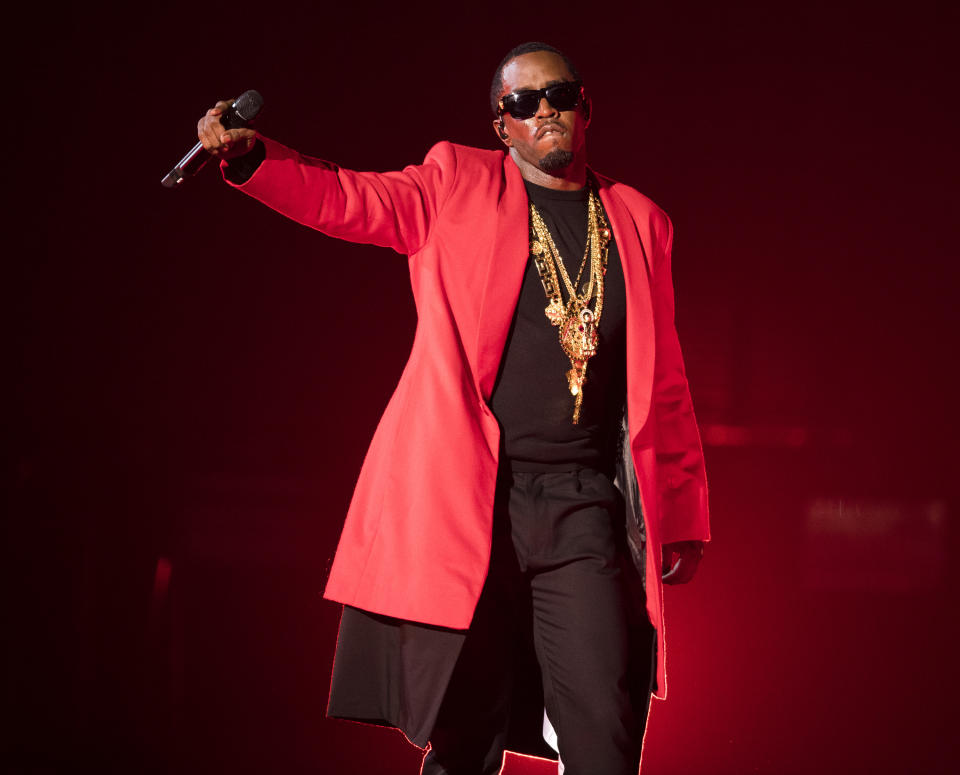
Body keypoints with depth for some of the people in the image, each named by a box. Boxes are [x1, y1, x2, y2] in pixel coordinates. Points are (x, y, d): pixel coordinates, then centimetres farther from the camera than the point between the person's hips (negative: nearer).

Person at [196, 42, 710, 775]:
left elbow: (665, 385, 17)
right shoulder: (456, 185, 11)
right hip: (462, 503, -1)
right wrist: (249, 155, -22)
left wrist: (684, 516, 15)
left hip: (582, 507, 2)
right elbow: (352, 198, -4)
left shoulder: (638, 221, 16)